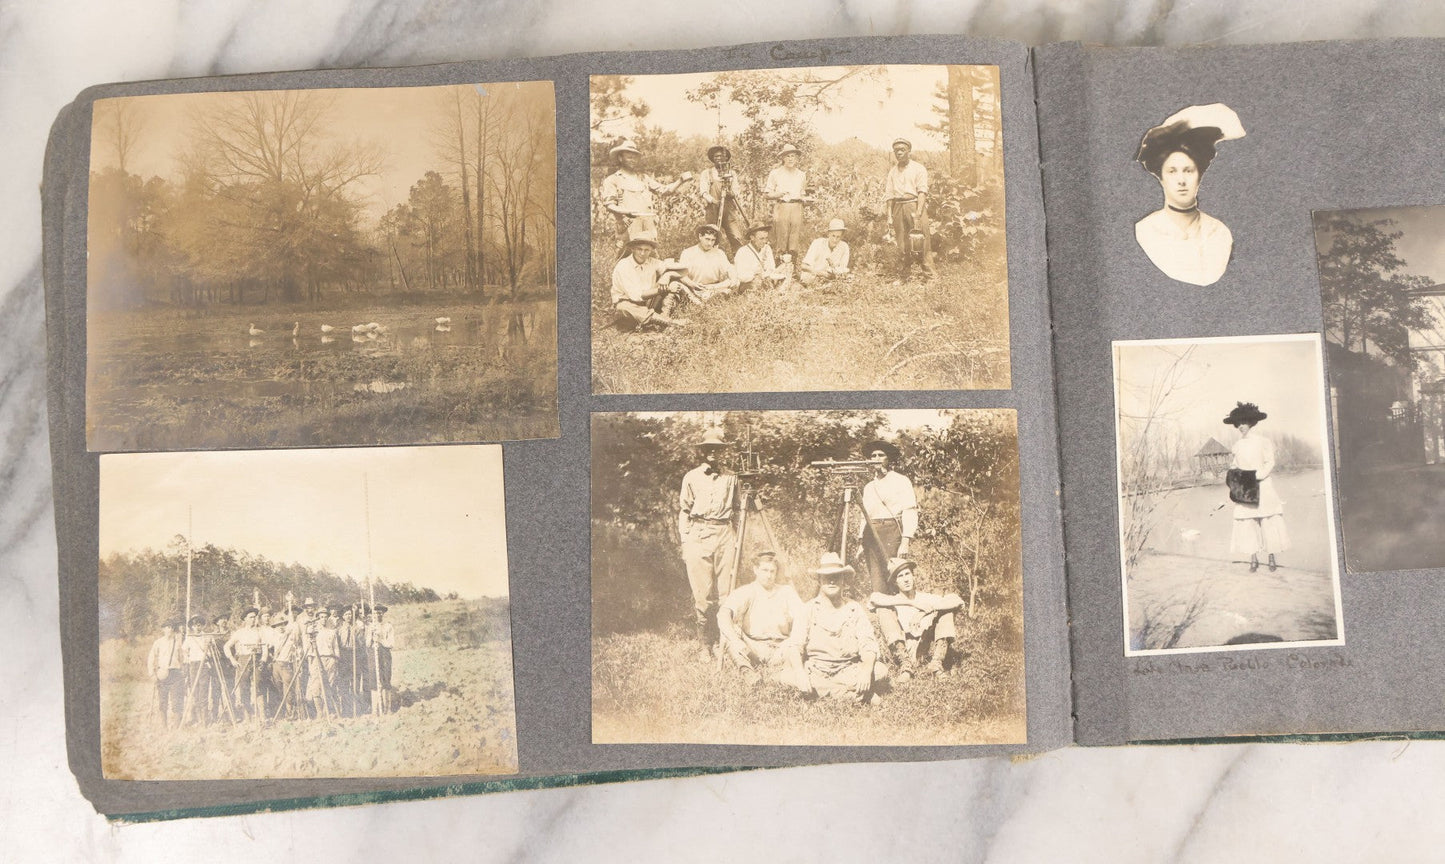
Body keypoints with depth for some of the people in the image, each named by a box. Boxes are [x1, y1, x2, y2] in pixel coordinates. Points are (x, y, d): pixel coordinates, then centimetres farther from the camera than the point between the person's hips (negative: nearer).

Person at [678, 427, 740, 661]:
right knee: (703, 595, -4)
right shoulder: (691, 478, 8)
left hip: (725, 536, 1)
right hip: (699, 536, -1)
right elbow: (684, 512, 10)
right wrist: (685, 543, 4)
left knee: (725, 594, -2)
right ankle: (706, 646, 6)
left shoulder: (731, 478, 12)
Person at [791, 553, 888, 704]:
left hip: (848, 670, 0)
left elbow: (868, 646, -2)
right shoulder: (808, 609, 3)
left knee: (881, 671, -23)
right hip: (816, 670, 0)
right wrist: (800, 673, -25)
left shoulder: (855, 609, 8)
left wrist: (866, 670, -23)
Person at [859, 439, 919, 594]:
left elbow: (910, 512, -6)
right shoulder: (868, 486, 21)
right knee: (876, 580, -1)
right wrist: (862, 544, 16)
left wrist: (905, 542, -15)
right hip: (871, 534, 6)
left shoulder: (901, 481, 3)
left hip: (891, 533, -6)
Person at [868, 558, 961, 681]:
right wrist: (911, 602, -18)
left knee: (945, 608, -7)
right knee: (883, 609, -14)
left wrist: (926, 609, -19)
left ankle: (936, 661, -25)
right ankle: (905, 663, -29)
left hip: (926, 651, 1)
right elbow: (874, 598, -16)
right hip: (901, 652, -1)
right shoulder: (893, 601, 8)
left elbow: (957, 600, -7)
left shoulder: (926, 598, 11)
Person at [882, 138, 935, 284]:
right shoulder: (892, 171, 17)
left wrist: (918, 213, -17)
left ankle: (929, 276, -5)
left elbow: (922, 191, -6)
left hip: (914, 204, -4)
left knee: (922, 243, -7)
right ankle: (904, 275, 11)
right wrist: (889, 215, 3)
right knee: (902, 244, 4)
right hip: (898, 207, 4)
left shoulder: (918, 168, 4)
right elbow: (889, 195, 14)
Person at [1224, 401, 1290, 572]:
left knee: (1268, 522, -2)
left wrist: (1256, 476, -19)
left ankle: (1272, 557, 7)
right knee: (1246, 523, -2)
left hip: (1263, 486, -3)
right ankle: (1253, 557, 4)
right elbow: (1233, 466, 13)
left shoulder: (1263, 441, -2)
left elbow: (1270, 463, -6)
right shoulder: (1236, 446, 9)